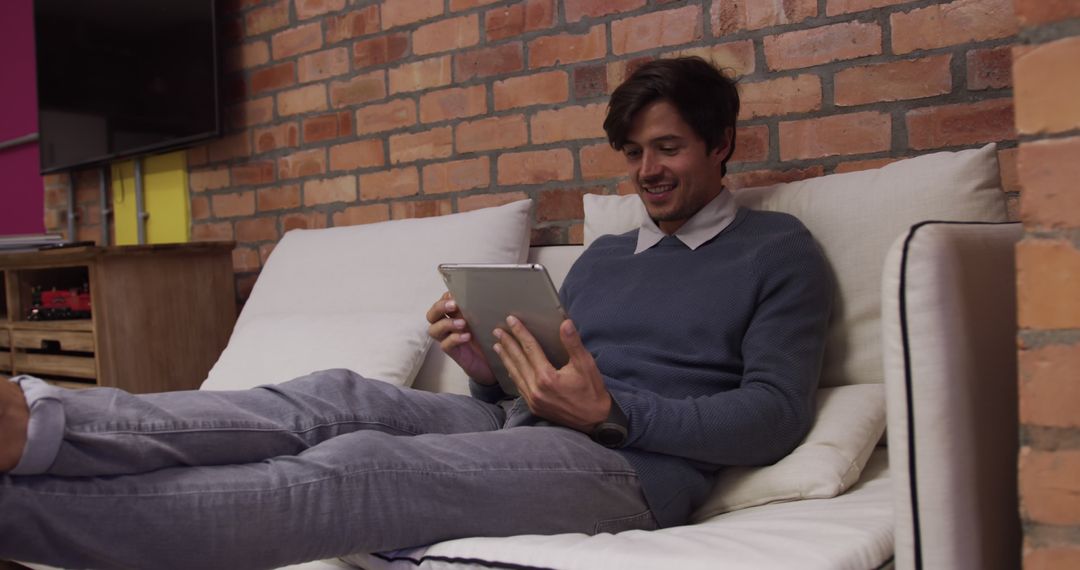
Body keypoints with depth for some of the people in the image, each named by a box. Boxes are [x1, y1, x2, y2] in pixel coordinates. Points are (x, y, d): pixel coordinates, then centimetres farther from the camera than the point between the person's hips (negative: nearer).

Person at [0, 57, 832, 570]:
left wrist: (606, 409, -17)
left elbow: (775, 415, -7)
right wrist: (486, 366, -2)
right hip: (520, 429, 7)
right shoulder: (602, 256, 27)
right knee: (339, 396, -21)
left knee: (355, 467, -28)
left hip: (630, 466, -7)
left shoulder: (779, 252, 7)